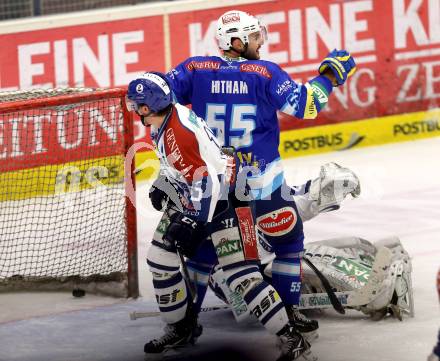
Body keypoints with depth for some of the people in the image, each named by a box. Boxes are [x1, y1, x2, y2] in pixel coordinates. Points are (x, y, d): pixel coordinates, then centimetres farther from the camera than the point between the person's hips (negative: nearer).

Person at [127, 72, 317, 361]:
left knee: (239, 272, -16)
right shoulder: (162, 123, 2)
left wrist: (193, 222, -29)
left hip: (225, 198, -10)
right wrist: (162, 186, 19)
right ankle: (181, 328, 25)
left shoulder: (180, 130, -28)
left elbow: (209, 179, -31)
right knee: (160, 258, 10)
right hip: (191, 198, 10)